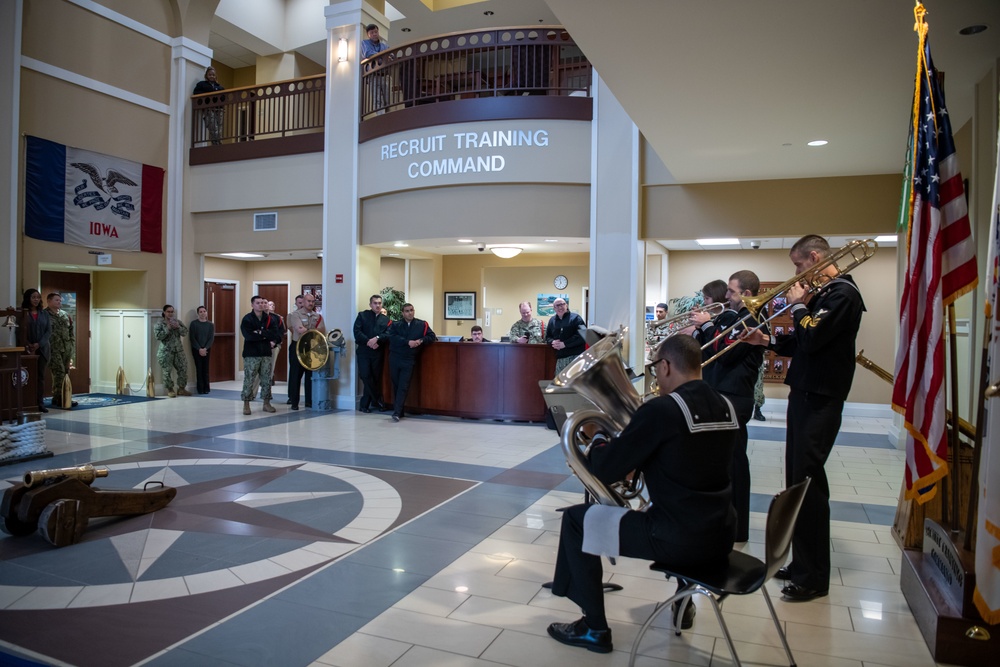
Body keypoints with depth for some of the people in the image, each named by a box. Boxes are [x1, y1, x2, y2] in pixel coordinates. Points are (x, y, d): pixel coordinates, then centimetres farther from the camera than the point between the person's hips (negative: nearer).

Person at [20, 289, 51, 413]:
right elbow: (21, 332, -4)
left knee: (41, 376, 3)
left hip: (42, 349, 3)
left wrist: (38, 344, -8)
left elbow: (49, 331, 4)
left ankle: (40, 403, 5)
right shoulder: (23, 314, 1)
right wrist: (27, 346, -14)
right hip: (28, 349, -3)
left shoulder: (44, 314, 10)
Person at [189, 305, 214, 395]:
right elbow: (192, 338, -6)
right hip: (196, 349, -1)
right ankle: (200, 388, 0)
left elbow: (211, 338, -1)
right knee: (199, 368, -3)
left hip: (206, 349, 2)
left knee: (205, 369, 1)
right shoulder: (193, 324, -1)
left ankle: (206, 388, 6)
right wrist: (199, 349, -14)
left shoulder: (210, 325, 5)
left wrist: (205, 348, -13)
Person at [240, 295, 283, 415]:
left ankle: (266, 403, 17)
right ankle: (246, 404, 8)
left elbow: (276, 333, -3)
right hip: (251, 354, -4)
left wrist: (261, 333, -15)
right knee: (249, 380, -1)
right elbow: (249, 336, -17)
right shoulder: (247, 319, -3)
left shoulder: (270, 318, 8)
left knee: (267, 380, 7)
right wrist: (267, 336, -11)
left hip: (266, 354, 4)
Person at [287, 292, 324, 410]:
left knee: (311, 375, 5)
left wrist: (306, 330, -14)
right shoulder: (295, 314, -2)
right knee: (295, 375, 1)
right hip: (298, 347, -3)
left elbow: (322, 332, -2)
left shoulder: (318, 316, 11)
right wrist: (314, 331, -11)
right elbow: (299, 330, -17)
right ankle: (294, 402, 8)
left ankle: (309, 401, 13)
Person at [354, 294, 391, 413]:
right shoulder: (362, 315, 8)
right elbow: (357, 332, -4)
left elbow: (388, 334, -1)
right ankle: (378, 401, 7)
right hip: (364, 351, -2)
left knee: (375, 377, 3)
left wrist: (377, 339, -19)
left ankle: (365, 404, 15)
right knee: (366, 376, -8)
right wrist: (368, 342, -15)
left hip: (378, 352, 2)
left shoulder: (386, 319, 12)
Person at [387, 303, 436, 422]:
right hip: (394, 358, 1)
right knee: (396, 385, 8)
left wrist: (421, 340, -15)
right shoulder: (395, 325, 3)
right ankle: (399, 411, 19)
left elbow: (432, 336, 3)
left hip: (409, 360, -1)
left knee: (403, 387, -6)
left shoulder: (422, 325, 5)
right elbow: (393, 338, -12)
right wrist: (408, 342, -21)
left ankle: (397, 413, -7)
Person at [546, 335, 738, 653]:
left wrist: (598, 444, 7)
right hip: (721, 537, 8)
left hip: (678, 539, -8)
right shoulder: (726, 406, 5)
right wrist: (632, 445, 23)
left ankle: (594, 628, 13)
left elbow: (604, 471, -14)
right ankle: (684, 602, 47)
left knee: (577, 519, 6)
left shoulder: (660, 409, -18)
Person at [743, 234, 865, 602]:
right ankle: (801, 562, 25)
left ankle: (813, 577, 5)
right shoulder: (824, 293, 15)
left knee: (807, 480, -6)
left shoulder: (843, 293, -13)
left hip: (820, 399, -10)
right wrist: (768, 341, 6)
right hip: (805, 393, 10)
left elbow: (811, 338, -23)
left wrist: (798, 305, -8)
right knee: (797, 479, 13)